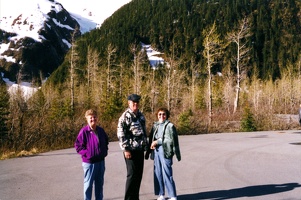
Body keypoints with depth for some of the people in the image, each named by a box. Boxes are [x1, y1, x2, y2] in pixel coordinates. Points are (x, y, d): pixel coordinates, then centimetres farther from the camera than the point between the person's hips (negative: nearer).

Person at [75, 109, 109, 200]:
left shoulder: (101, 130, 4)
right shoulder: (84, 131, -13)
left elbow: (106, 141, 21)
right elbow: (78, 145, -11)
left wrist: (105, 151, 9)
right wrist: (86, 153, -16)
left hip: (101, 161, 6)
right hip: (89, 162, -5)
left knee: (100, 183, 17)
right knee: (88, 184, 4)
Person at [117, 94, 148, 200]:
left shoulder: (140, 115, 12)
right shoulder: (125, 116, -12)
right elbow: (120, 134, -16)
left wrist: (145, 145, 18)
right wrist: (125, 149, -18)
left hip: (140, 150, 7)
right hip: (131, 150, -7)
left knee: (139, 175, 12)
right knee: (132, 175, -3)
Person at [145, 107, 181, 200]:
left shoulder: (170, 126, -3)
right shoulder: (155, 125, 13)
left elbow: (171, 140, -11)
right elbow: (151, 139, 16)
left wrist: (158, 142, -13)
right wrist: (148, 151, 6)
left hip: (165, 151, -6)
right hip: (156, 151, 6)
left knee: (167, 174, -6)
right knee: (157, 173, 8)